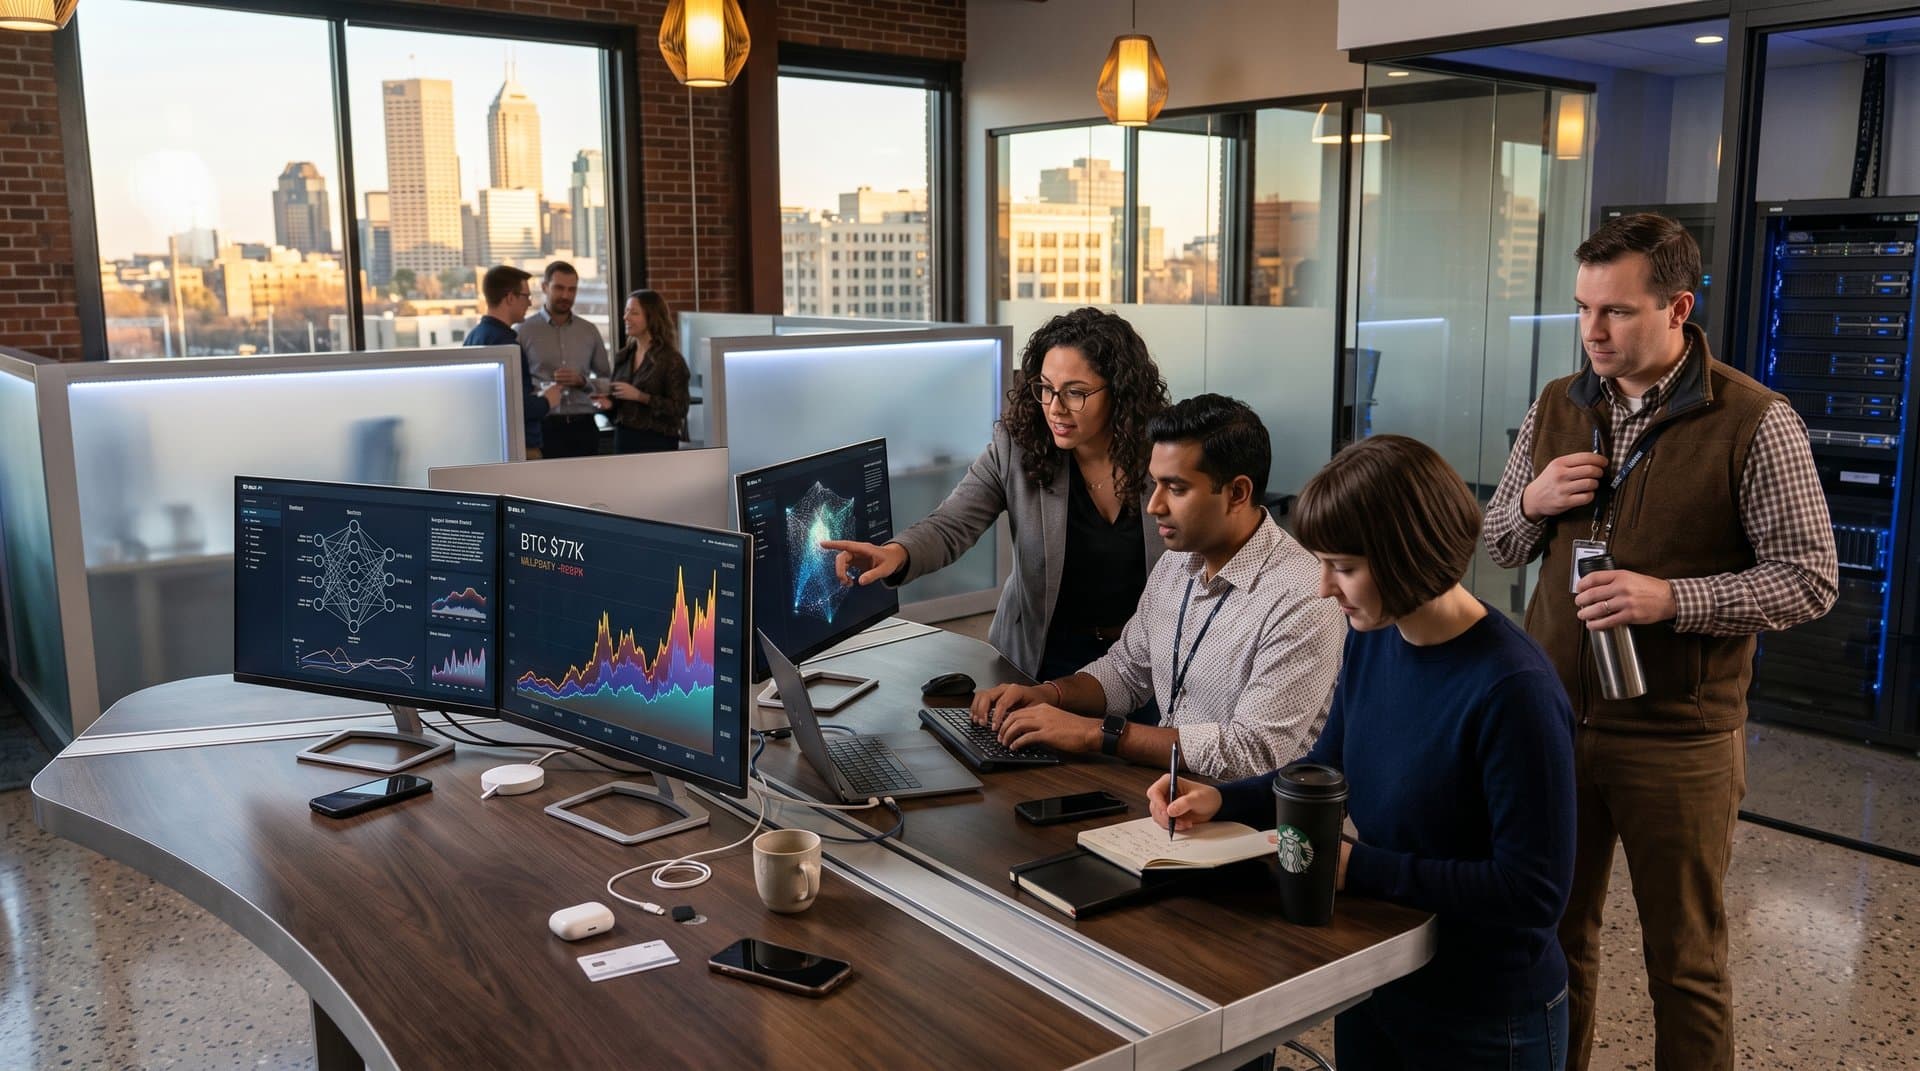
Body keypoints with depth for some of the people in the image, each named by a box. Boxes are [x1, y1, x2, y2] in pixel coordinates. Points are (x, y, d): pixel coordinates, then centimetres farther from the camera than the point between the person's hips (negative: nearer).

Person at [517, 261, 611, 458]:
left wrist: (582, 382, -6)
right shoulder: (523, 331, 2)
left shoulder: (590, 331, 11)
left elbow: (608, 381, 13)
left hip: (583, 427, 3)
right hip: (544, 427, -3)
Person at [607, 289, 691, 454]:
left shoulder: (671, 359, -8)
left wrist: (640, 396, -19)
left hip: (656, 442, -5)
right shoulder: (623, 357, 10)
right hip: (622, 439, 5)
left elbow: (679, 408, -14)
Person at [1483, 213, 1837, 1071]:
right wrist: (1532, 501, -9)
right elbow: (1500, 546, 13)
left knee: (1684, 962, 10)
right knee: (1552, 935, 17)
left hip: (1679, 742, -4)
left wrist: (1670, 599, -22)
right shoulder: (1557, 406, 5)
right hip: (1552, 721, 4)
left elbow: (1808, 580, -10)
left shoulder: (1753, 422, -10)